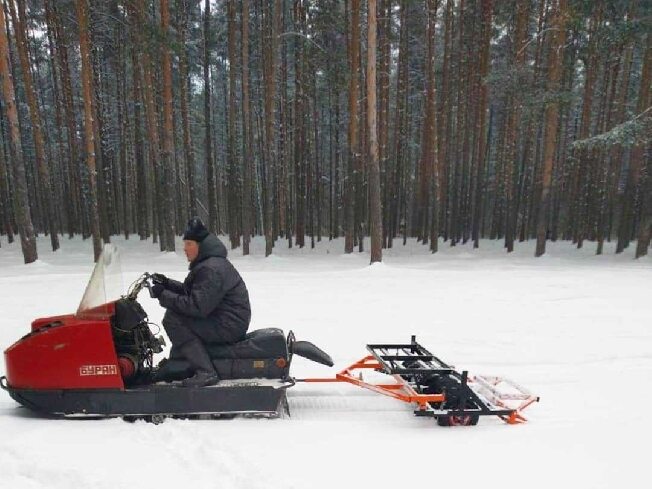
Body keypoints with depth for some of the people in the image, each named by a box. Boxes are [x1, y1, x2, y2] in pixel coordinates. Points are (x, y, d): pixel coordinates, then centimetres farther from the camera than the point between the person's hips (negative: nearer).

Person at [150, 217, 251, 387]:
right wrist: (167, 283, 6)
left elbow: (197, 307, -26)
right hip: (230, 323, 11)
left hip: (229, 326, -11)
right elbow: (191, 291, 19)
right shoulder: (206, 263, 12)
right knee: (177, 312, 20)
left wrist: (163, 295, -18)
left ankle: (206, 372, -17)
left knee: (172, 319, -16)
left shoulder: (211, 269, -20)